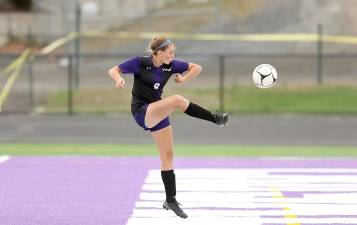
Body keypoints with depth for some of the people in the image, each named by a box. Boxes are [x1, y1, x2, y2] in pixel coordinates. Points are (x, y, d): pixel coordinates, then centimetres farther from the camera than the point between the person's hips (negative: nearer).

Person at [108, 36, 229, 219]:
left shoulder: (170, 65, 0)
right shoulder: (140, 63, -12)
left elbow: (197, 68, 9)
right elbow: (113, 70, -9)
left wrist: (183, 79, -6)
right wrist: (119, 79, -30)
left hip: (158, 112, 6)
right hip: (142, 112, -6)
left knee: (168, 156, 6)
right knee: (178, 100, -29)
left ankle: (170, 200, 14)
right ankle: (215, 119, -21)